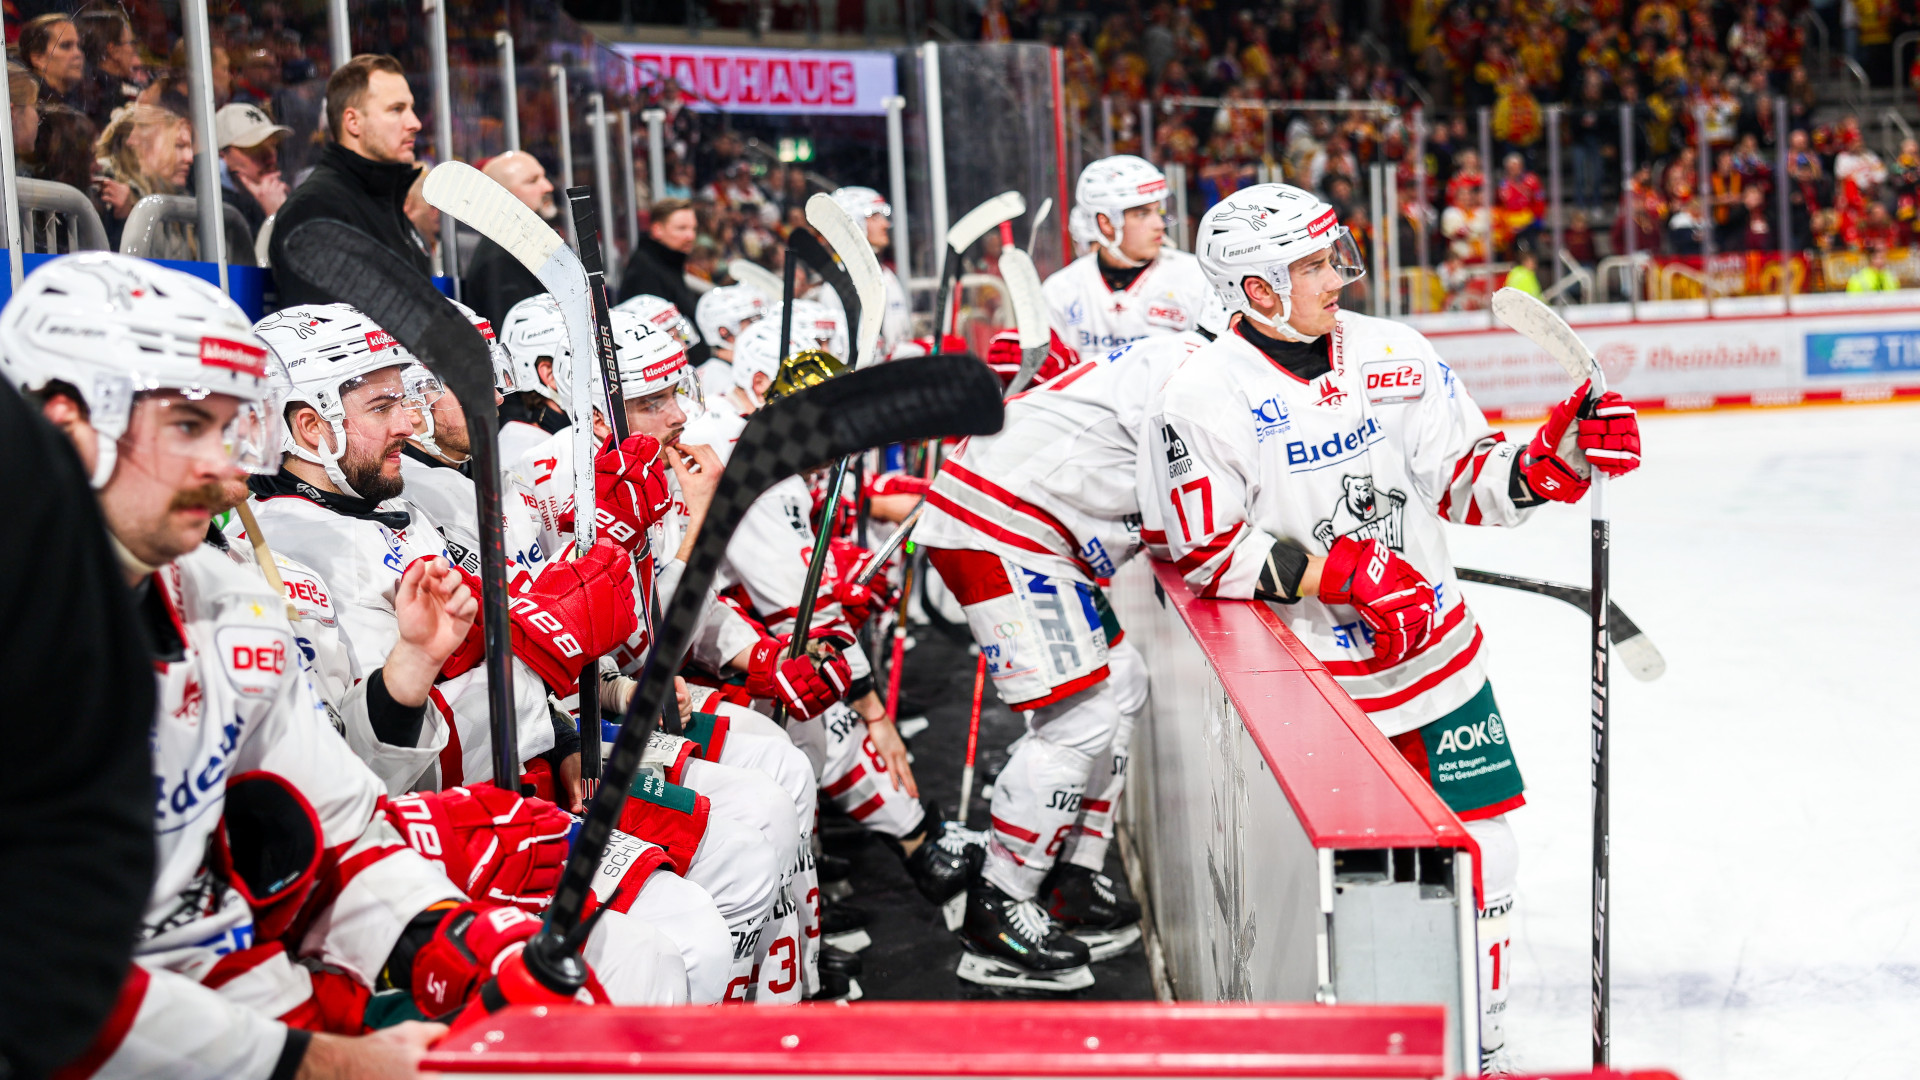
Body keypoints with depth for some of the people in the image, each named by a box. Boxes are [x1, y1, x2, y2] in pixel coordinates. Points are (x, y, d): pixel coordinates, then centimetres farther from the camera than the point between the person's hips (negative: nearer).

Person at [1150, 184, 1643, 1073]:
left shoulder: (1395, 357, 2)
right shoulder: (1201, 400, -13)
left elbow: (1467, 480, 7)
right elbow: (1209, 554, -13)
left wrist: (1561, 458, -11)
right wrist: (1342, 573, -21)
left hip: (1439, 660, 5)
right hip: (1312, 683, -5)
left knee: (1478, 861, 9)